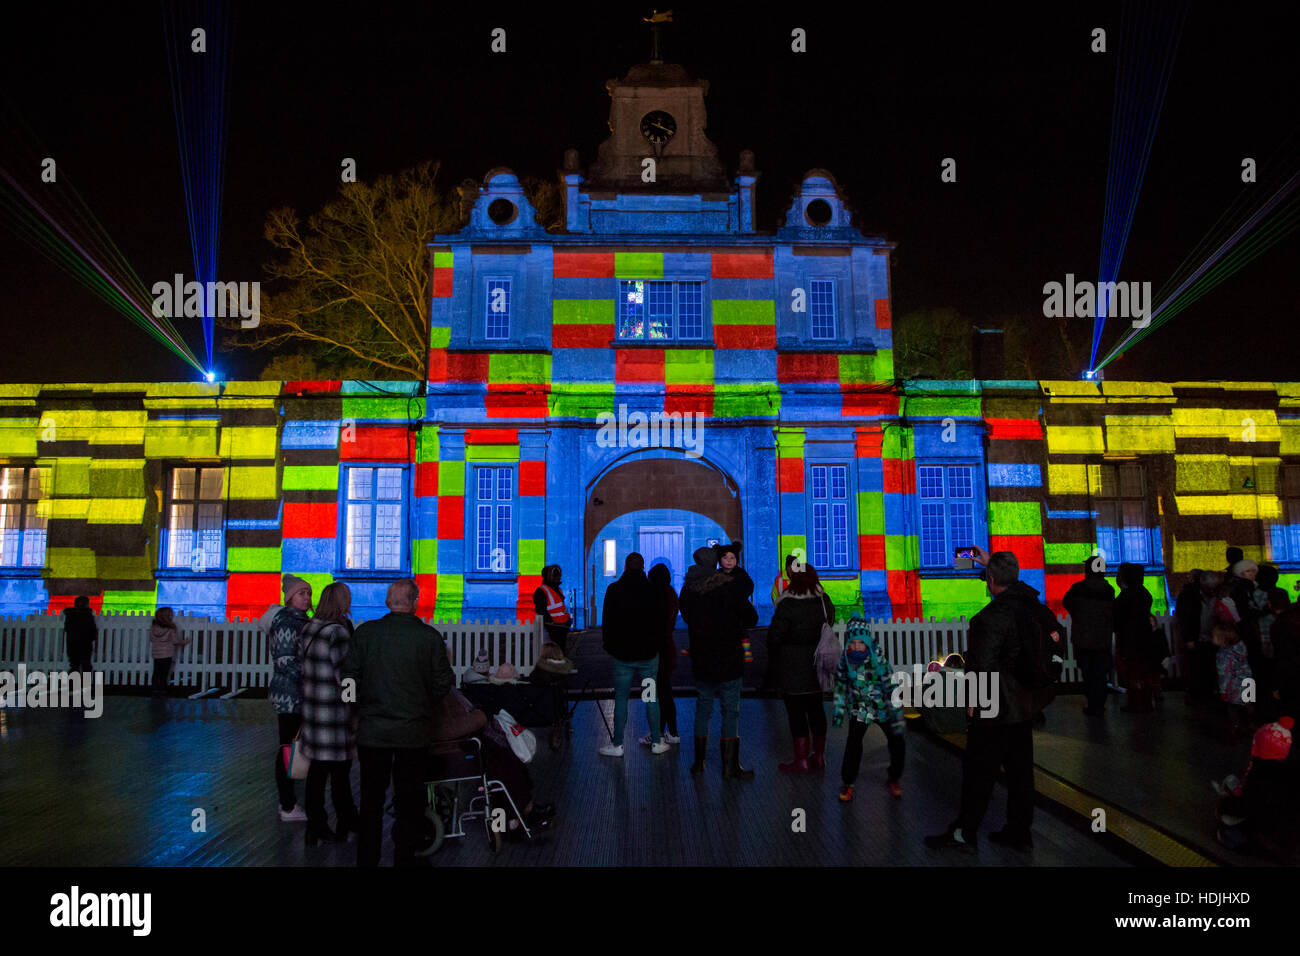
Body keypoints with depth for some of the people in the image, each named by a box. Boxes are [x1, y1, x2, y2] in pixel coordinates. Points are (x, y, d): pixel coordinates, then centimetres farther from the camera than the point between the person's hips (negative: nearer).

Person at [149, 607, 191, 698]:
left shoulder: (153, 628, 0)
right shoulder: (171, 629, -13)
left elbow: (151, 639, 9)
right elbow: (176, 642, -9)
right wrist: (185, 642, 8)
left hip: (156, 655, 4)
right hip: (167, 655, -4)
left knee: (156, 673, 11)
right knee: (164, 673, 3)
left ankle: (154, 690, 12)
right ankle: (162, 691, 5)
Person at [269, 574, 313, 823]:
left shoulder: (299, 620, 14)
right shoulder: (287, 622, -14)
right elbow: (285, 661, -21)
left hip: (294, 694, 9)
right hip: (289, 695, -9)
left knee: (290, 747, 14)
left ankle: (288, 801, 22)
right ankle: (288, 808, 5)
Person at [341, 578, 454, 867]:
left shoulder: (364, 632, -6)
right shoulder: (430, 637, -9)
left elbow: (349, 676, -1)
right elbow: (443, 684, -5)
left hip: (372, 731, 1)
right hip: (414, 732, -1)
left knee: (371, 799, 14)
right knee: (409, 800, 12)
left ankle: (367, 859, 22)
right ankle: (404, 858, 19)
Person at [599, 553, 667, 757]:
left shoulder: (614, 590, -4)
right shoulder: (653, 590, -3)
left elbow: (607, 622, 0)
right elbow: (662, 621, 3)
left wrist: (610, 646, 11)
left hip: (622, 654, -1)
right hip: (648, 654, 1)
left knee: (621, 698, 5)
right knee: (651, 697, 9)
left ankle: (617, 745, 8)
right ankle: (657, 742, 14)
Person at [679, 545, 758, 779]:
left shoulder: (688, 590, -2)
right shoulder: (728, 587, -13)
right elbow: (751, 618, -9)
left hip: (701, 661, 4)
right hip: (729, 661, -4)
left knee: (703, 709, 15)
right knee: (731, 711, 4)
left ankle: (699, 762, 22)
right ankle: (730, 766, 7)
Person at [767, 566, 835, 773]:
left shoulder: (787, 606, -19)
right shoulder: (825, 602, 0)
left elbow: (774, 637, -15)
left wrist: (774, 658, 3)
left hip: (792, 668, -6)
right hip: (817, 667, 6)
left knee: (796, 712, 2)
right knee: (816, 708, 16)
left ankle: (801, 760, 8)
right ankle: (818, 756, 25)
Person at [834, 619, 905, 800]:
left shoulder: (879, 660, -21)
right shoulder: (845, 661, -11)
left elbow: (891, 686, -20)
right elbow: (841, 686, 4)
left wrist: (897, 716, -22)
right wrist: (839, 711, 7)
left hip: (883, 708, -1)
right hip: (859, 709, 1)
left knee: (897, 743, -1)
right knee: (853, 745, -10)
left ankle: (894, 778, 25)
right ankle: (846, 783, 7)